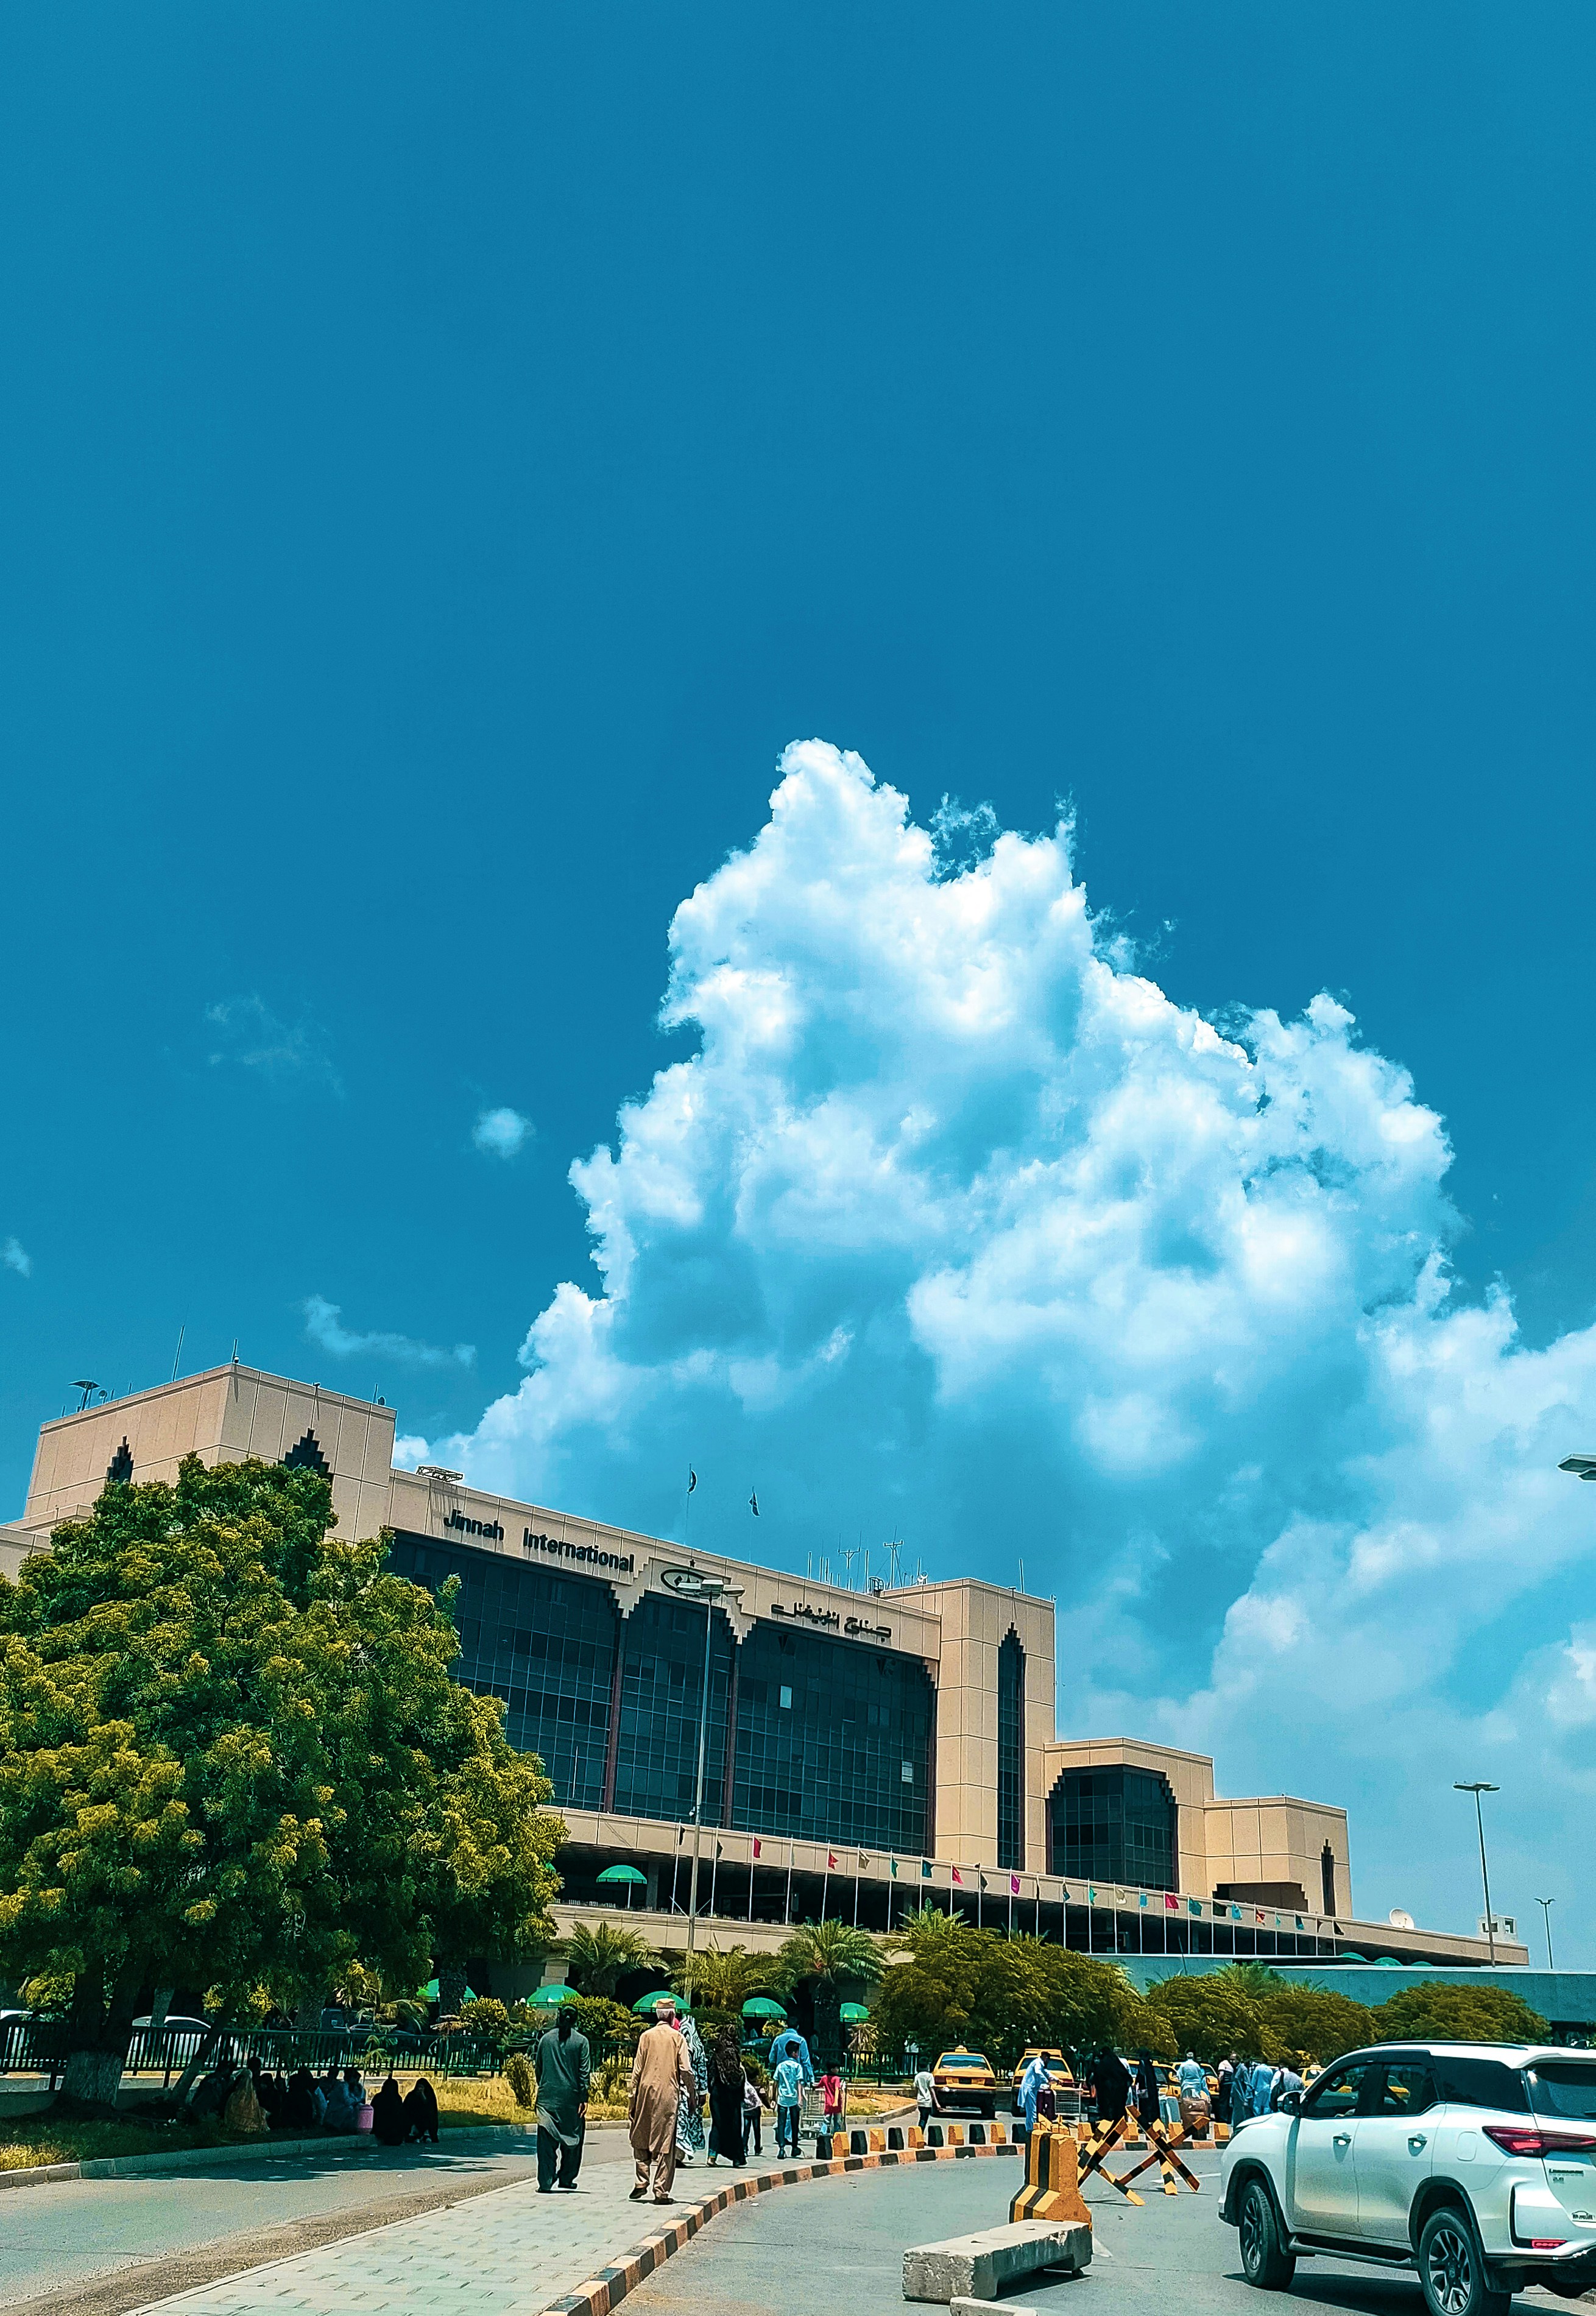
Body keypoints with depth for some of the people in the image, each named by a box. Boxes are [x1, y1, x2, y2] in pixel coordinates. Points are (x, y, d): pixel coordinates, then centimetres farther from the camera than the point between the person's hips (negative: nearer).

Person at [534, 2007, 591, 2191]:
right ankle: (567, 2178, 20)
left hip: (547, 2095, 2)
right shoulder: (581, 2041, -1)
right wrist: (584, 2098, -5)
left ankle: (545, 2182, -3)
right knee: (572, 2139, 14)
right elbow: (584, 2072, -5)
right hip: (571, 2097, -2)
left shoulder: (546, 2039, 6)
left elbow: (538, 2068, 12)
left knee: (546, 2141, 3)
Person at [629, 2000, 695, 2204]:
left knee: (640, 2139, 14)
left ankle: (642, 2182, 5)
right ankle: (662, 2191, 2)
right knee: (665, 2143, 3)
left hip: (646, 2092, 1)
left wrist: (632, 2098, 6)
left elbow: (637, 2069, 2)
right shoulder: (677, 2037, 0)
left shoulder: (646, 2036, 4)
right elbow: (686, 2069, -4)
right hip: (669, 2095, -1)